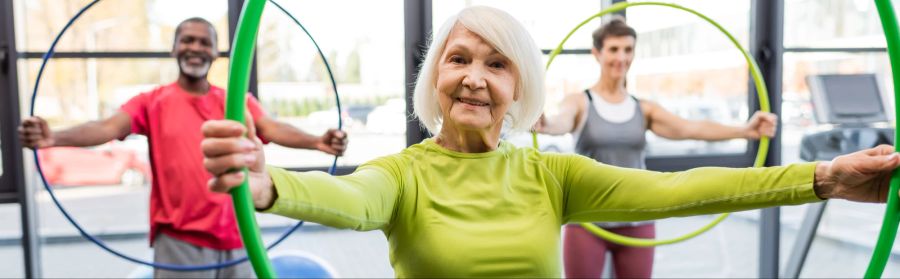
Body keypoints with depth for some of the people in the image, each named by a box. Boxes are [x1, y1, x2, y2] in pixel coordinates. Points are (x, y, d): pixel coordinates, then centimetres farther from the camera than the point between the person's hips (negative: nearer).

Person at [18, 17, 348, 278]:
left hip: (235, 237, 2)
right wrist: (54, 137, -32)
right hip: (179, 240, -2)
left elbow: (272, 128, -10)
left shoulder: (239, 102, 6)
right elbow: (108, 128, -13)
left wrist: (316, 142, -30)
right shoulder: (152, 102, 2)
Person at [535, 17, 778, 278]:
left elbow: (689, 128, -10)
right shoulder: (579, 102, -4)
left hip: (637, 223, 3)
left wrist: (744, 130, -26)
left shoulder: (645, 109, 5)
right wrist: (545, 125, -51)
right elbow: (562, 120, -26)